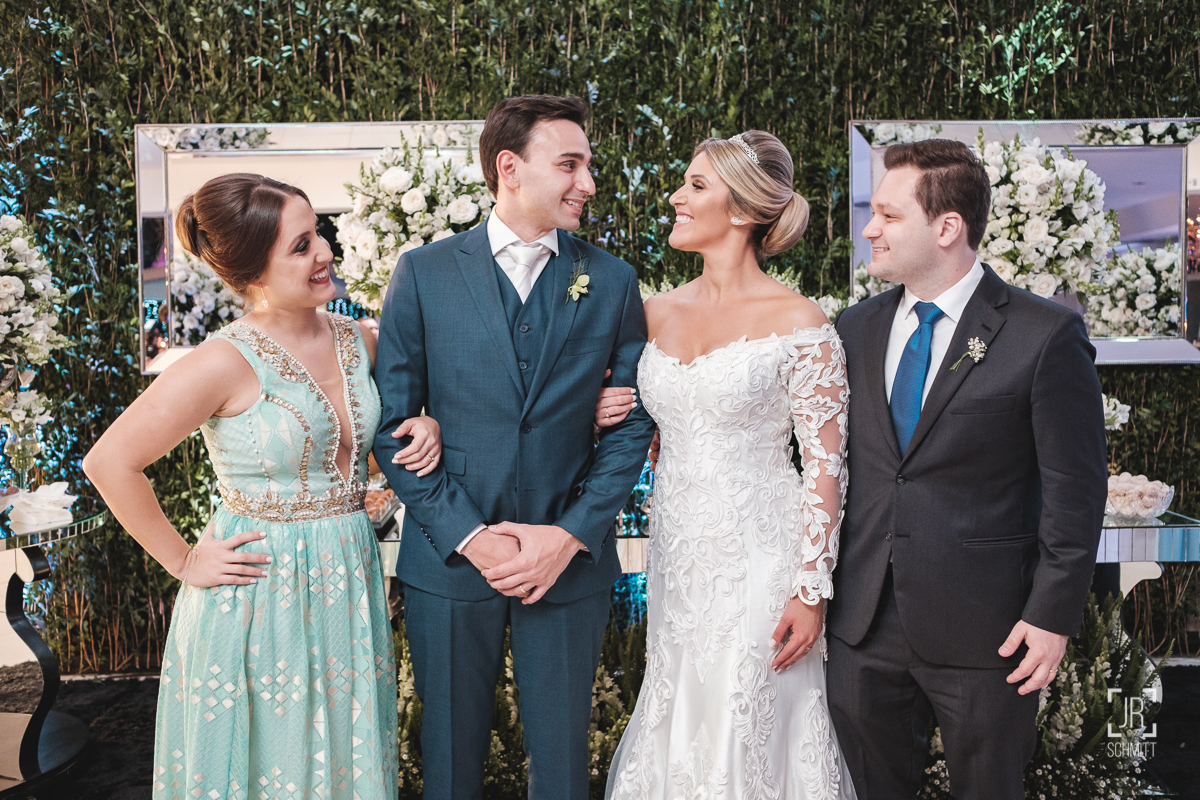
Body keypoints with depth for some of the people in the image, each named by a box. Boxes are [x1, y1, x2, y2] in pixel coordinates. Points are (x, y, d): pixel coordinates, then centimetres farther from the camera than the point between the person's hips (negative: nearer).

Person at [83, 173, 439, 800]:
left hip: (348, 586, 5)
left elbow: (381, 425, 20)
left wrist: (423, 429, -3)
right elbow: (110, 463, -15)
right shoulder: (228, 362, -18)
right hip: (260, 597, -5)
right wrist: (184, 564, -9)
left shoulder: (355, 341, 0)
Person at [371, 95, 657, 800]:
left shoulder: (612, 281, 3)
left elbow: (632, 423, 1)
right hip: (450, 559, 0)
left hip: (571, 563, 1)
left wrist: (570, 536, -9)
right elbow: (393, 422, -3)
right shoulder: (424, 273, -1)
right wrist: (468, 537, -11)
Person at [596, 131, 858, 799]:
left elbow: (826, 467, -9)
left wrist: (812, 590, -12)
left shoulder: (800, 323, -10)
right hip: (677, 557, 5)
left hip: (758, 559, -5)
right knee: (678, 737, 15)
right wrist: (601, 412, -3)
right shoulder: (660, 312, 7)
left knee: (748, 740, 5)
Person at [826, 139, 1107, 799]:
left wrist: (1053, 615, -10)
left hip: (983, 631, -4)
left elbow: (1074, 491, -8)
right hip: (863, 621, 4)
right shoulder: (856, 329, 6)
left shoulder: (1046, 337, -9)